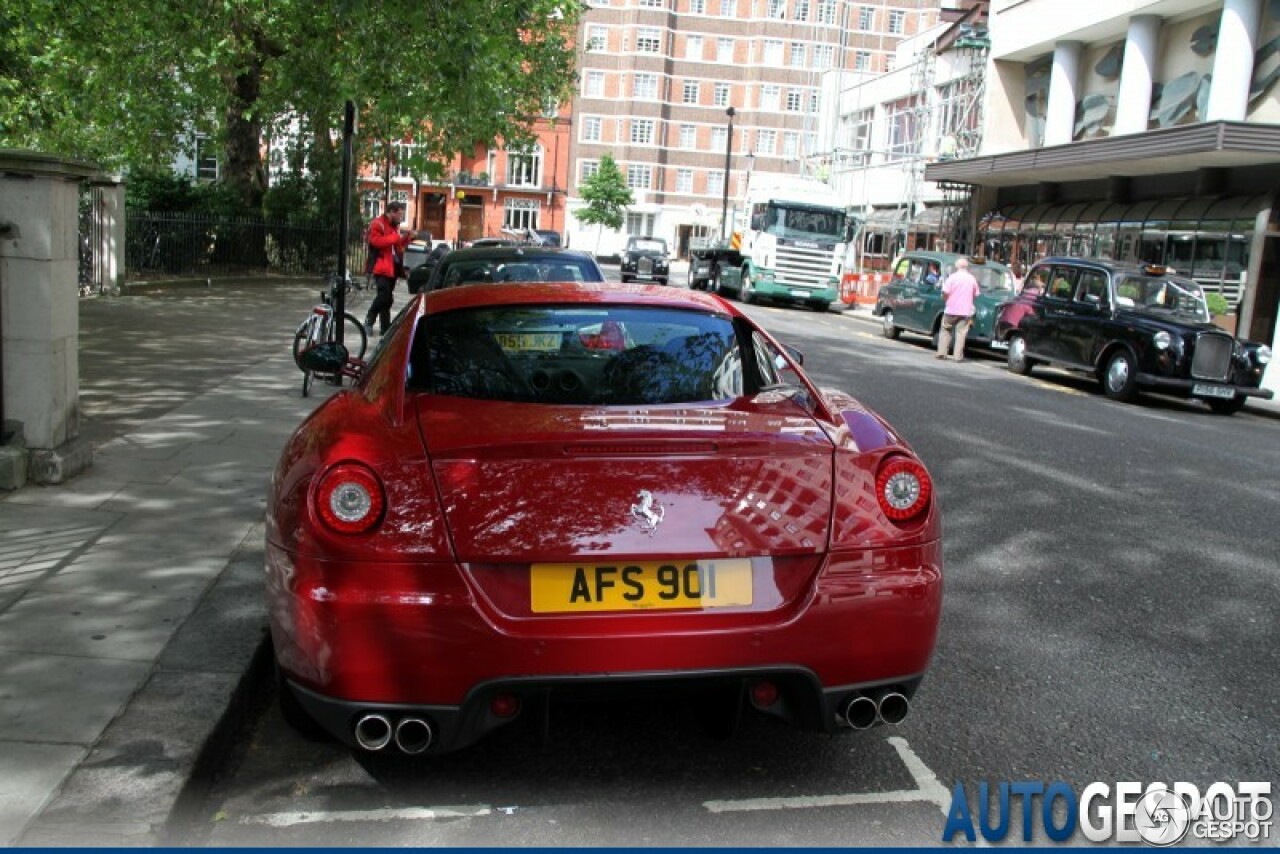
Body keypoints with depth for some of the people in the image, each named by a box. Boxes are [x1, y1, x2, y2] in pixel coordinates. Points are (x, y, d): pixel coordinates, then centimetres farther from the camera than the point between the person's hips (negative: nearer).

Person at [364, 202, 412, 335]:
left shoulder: (395, 226, 20)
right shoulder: (377, 224, -8)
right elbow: (376, 241, -23)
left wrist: (407, 238, 9)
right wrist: (397, 236, -21)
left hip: (393, 267, 9)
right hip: (382, 267, -8)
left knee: (387, 298, 10)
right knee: (385, 296, -18)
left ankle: (386, 328, 11)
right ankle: (369, 319, -5)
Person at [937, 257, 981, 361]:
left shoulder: (952, 277, -7)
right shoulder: (972, 279, 3)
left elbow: (945, 293, -10)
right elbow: (975, 295, 10)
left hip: (951, 310, -1)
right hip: (966, 311, 1)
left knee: (945, 330, 12)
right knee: (961, 333, 3)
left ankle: (942, 353, 8)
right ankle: (958, 356, 0)